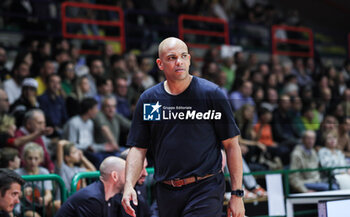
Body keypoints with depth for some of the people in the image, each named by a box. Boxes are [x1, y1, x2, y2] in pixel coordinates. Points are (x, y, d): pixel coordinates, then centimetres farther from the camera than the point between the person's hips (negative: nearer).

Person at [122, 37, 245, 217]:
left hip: (205, 190, -4)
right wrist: (129, 185, -7)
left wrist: (237, 194, -4)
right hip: (166, 193, 4)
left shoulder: (211, 93, -2)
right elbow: (138, 148, 10)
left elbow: (231, 145, -1)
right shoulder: (148, 99, 7)